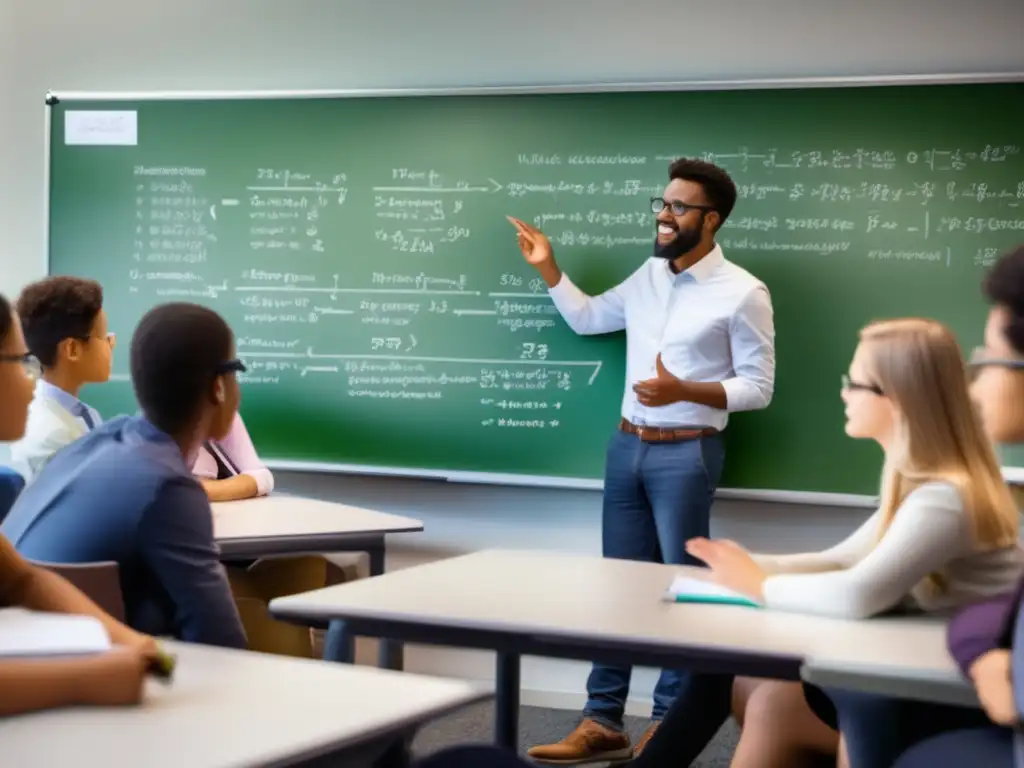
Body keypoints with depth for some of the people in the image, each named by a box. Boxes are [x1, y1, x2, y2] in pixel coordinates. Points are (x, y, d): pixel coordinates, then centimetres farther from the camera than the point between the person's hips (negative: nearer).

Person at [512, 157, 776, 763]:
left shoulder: (743, 292, -9)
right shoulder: (647, 277, 10)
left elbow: (758, 387, -9)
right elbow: (587, 318, 25)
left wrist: (684, 390, -23)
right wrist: (548, 268, 12)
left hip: (687, 454, -6)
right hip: (628, 445, 6)